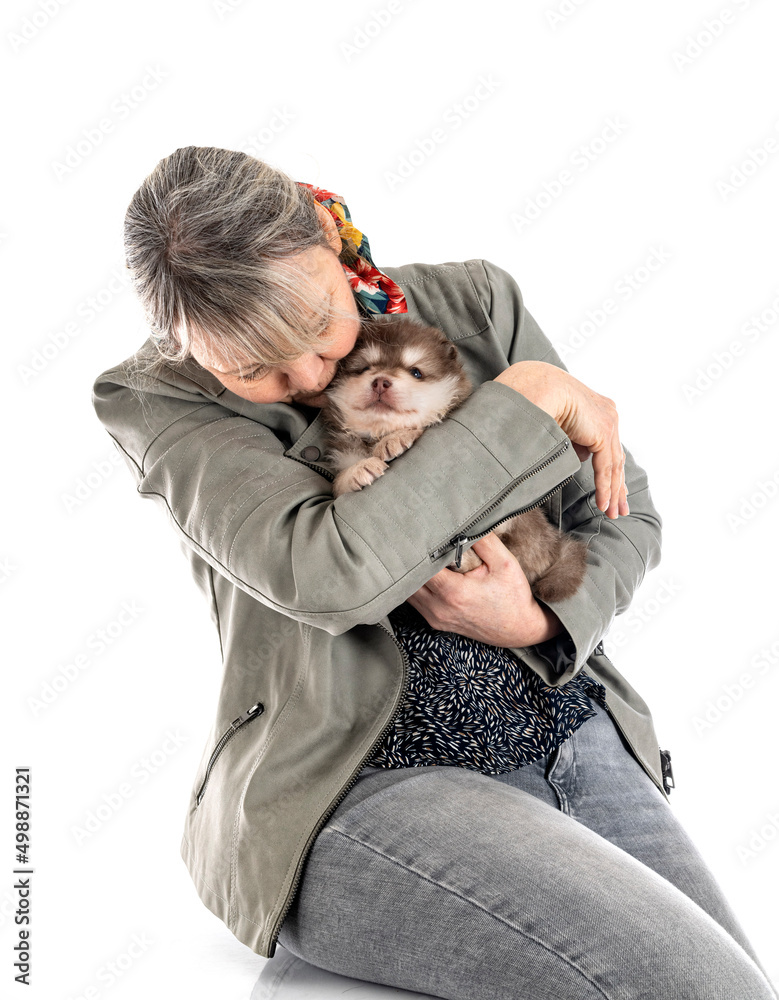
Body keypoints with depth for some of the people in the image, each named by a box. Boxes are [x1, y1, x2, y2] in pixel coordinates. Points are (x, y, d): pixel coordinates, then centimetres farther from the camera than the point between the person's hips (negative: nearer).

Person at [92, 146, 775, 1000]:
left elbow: (622, 511, 8)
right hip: (354, 788, -4)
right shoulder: (155, 401, -7)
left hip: (579, 740, 5)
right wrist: (528, 398, -17)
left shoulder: (473, 304, 3)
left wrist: (542, 623, -13)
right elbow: (327, 573, -24)